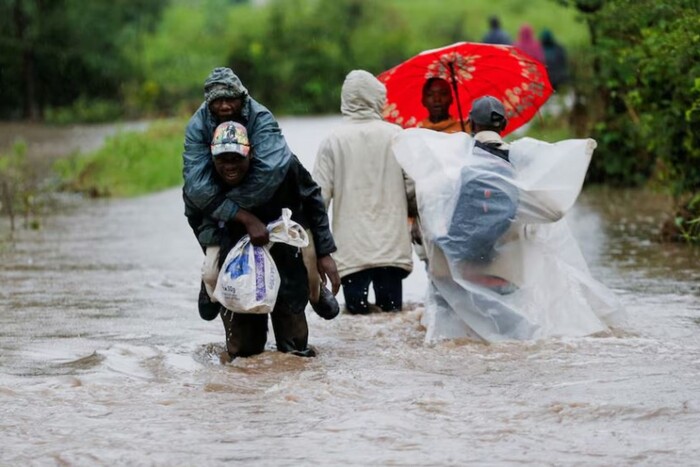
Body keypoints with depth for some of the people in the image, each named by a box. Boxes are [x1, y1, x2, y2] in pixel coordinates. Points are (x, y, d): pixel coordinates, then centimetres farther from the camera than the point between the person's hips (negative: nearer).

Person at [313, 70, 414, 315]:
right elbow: (413, 186, -1)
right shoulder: (396, 136, -1)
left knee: (357, 314, 1)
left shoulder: (333, 141, -3)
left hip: (351, 249, -1)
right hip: (392, 247, 1)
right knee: (392, 311, 6)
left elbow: (320, 194, -3)